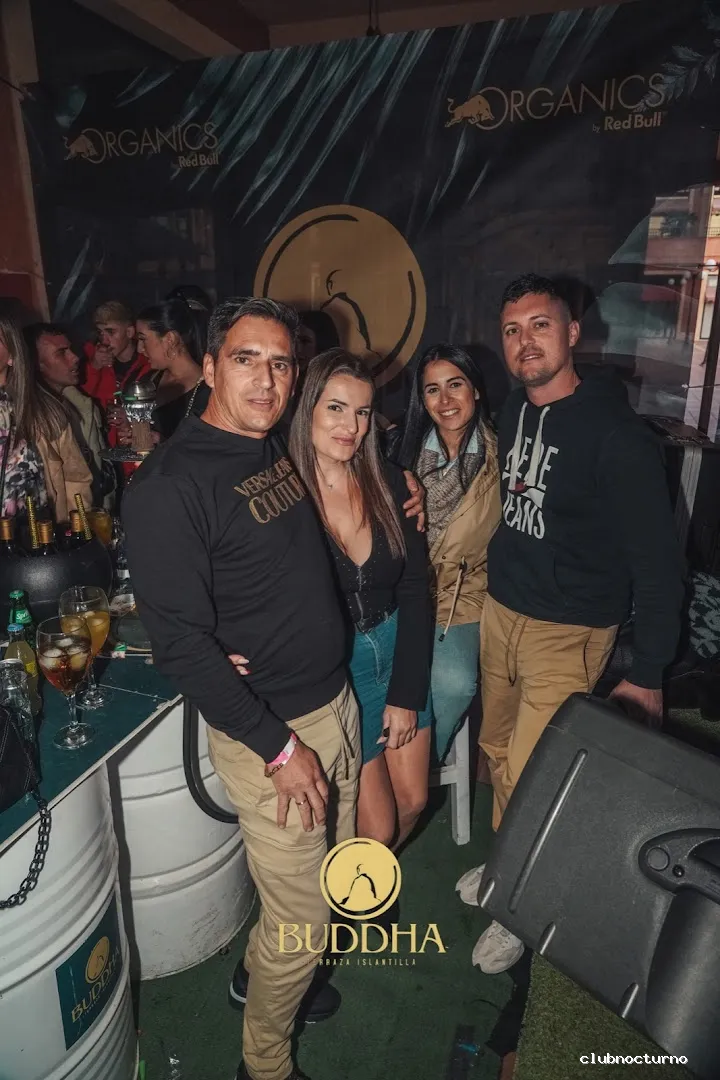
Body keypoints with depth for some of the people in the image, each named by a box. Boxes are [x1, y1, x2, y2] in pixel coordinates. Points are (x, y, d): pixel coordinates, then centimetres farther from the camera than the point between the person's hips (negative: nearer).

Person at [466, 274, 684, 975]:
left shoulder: (616, 435, -17)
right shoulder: (511, 411, 3)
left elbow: (657, 560, -15)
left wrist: (648, 673, -14)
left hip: (568, 632, -6)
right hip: (500, 610, 6)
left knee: (527, 775, 0)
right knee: (497, 749, 16)